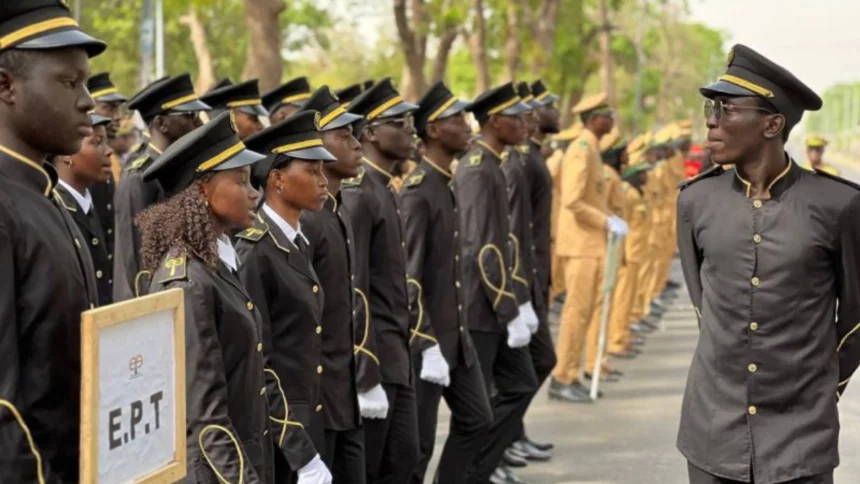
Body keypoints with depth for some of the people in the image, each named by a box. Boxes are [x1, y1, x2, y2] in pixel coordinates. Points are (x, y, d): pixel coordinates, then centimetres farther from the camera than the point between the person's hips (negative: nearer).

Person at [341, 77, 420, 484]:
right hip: (368, 355, -9)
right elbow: (352, 290, -21)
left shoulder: (385, 188, 13)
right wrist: (366, 376, -22)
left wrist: (401, 353, 18)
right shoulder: (358, 193, -17)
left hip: (396, 356, 9)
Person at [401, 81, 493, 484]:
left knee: (477, 419, 14)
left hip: (456, 333, 9)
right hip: (424, 336, -9)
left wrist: (458, 331, 18)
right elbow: (407, 274, -22)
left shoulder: (447, 183, 10)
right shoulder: (418, 190, -18)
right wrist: (427, 345, -23)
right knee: (417, 441, 1)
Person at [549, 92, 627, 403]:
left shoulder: (590, 149, 14)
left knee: (587, 310, 11)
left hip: (591, 243, 10)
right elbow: (572, 201, -23)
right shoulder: (582, 150, -15)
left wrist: (608, 218, 9)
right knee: (577, 311, -6)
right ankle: (561, 379, 0)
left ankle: (571, 376, 17)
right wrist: (607, 222, -17)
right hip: (580, 244, -10)